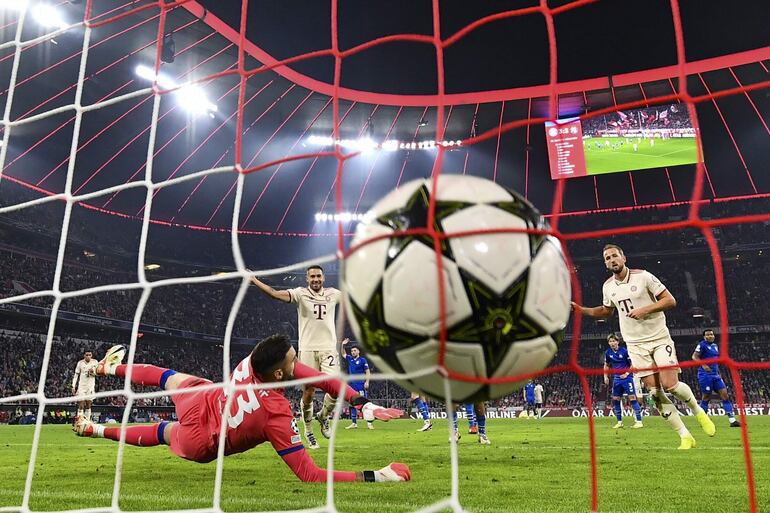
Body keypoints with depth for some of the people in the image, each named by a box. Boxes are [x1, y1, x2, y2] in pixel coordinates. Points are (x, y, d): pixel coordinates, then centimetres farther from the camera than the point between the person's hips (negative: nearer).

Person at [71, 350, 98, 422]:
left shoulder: (95, 362, 1)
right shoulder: (80, 363, 1)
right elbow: (76, 375, 5)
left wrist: (93, 371, -18)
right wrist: (73, 386, -1)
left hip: (91, 386, 1)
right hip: (81, 386, -1)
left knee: (88, 405, 2)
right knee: (81, 405, -8)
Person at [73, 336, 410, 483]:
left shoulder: (253, 359, -30)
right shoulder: (277, 417, -43)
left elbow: (320, 378, -24)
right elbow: (310, 475, -38)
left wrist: (363, 403, -30)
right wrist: (377, 476, -44)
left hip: (199, 402, 3)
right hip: (198, 444, -3)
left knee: (169, 378, 35)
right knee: (162, 432, 32)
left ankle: (112, 368, 59)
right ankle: (97, 430, 44)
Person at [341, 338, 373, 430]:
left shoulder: (362, 360, 1)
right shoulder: (350, 359, 15)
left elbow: (367, 372, -2)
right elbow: (343, 354, 32)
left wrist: (367, 382, -13)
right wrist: (343, 345, 18)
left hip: (361, 385, -6)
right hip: (352, 385, 6)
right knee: (352, 404, 6)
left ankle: (369, 422, -10)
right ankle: (354, 423, 12)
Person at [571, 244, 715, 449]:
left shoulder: (643, 276, -9)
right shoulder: (607, 287, 5)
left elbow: (670, 300, -8)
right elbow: (607, 310, 22)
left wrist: (645, 309, -20)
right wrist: (581, 309, 9)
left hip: (659, 339, -3)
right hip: (636, 345, 3)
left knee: (670, 385, -13)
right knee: (655, 392, -4)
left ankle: (698, 411, 20)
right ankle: (685, 436, 7)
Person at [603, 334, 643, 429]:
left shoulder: (624, 351, -11)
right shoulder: (608, 353, 3)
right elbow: (606, 365, 18)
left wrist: (627, 373, -15)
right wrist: (605, 376, 7)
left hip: (627, 377, -5)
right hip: (616, 379, 5)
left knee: (632, 398, -12)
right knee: (615, 400, 4)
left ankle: (639, 421, -7)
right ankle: (619, 422, 15)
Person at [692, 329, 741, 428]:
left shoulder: (715, 345, 17)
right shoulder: (702, 345, -7)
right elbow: (694, 356, -15)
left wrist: (718, 373, 23)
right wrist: (703, 365, -29)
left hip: (715, 375, 7)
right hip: (705, 375, -7)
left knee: (724, 394, -1)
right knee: (706, 397, -2)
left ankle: (732, 420, -2)